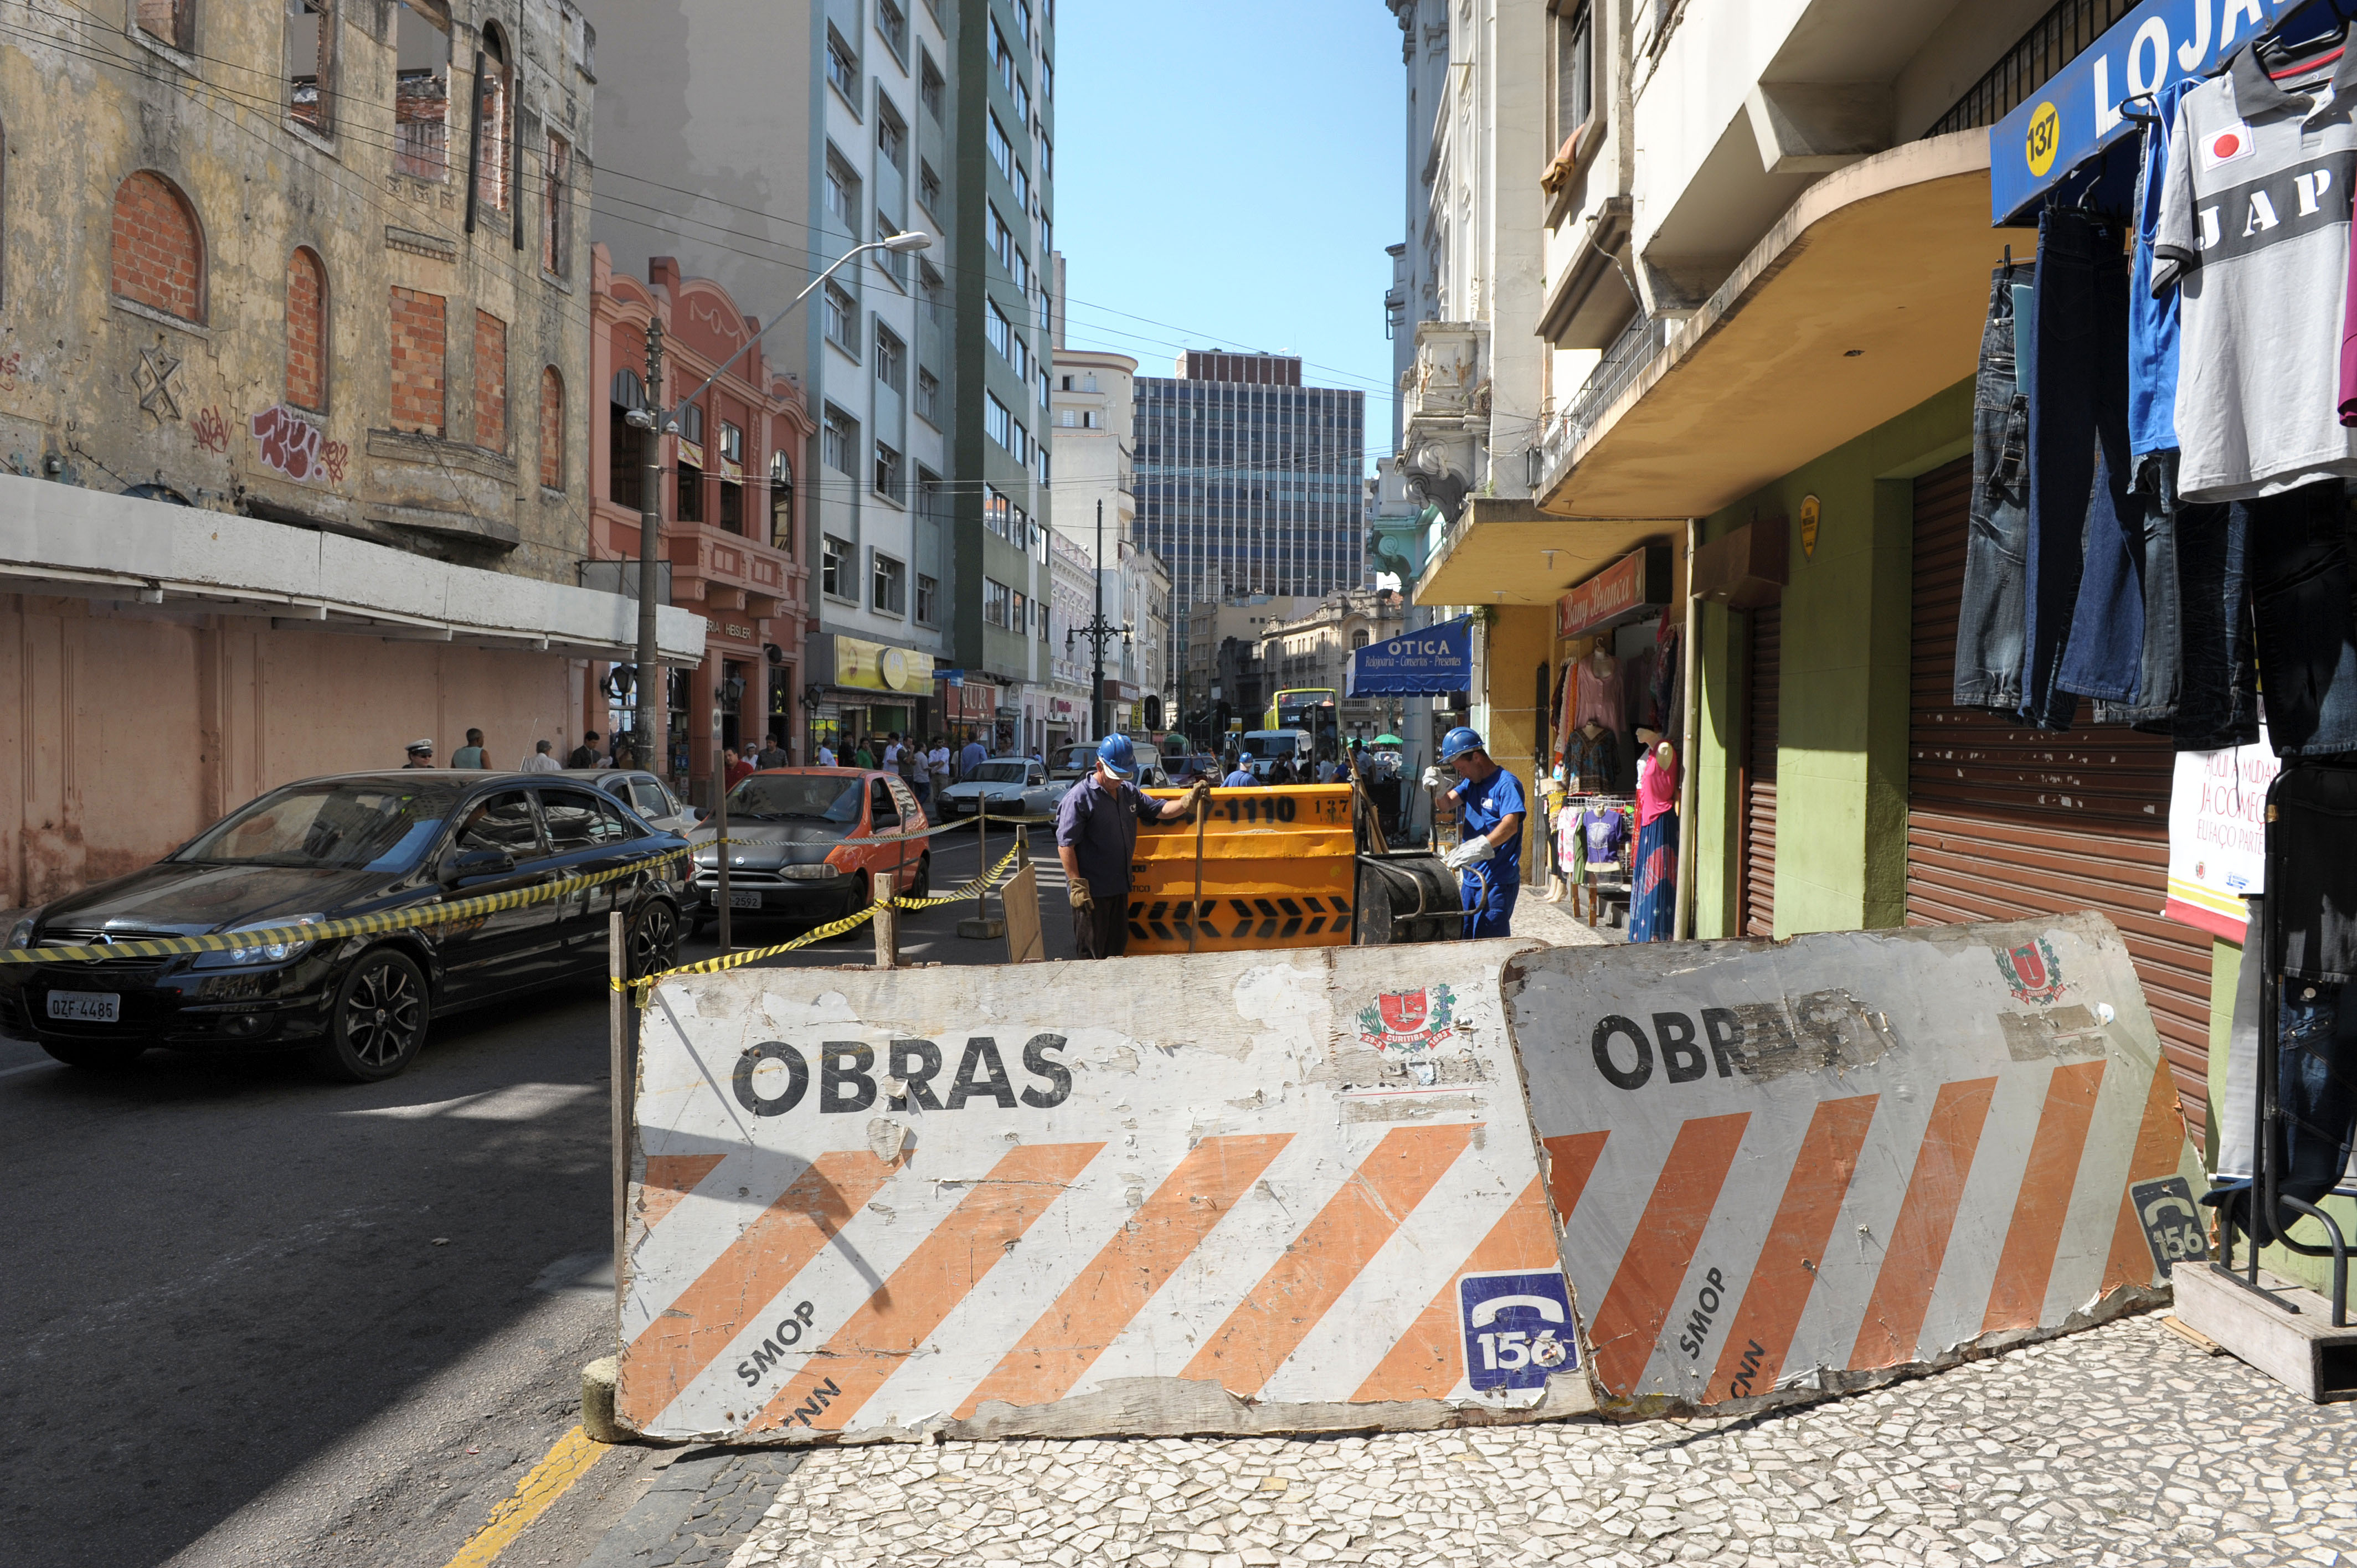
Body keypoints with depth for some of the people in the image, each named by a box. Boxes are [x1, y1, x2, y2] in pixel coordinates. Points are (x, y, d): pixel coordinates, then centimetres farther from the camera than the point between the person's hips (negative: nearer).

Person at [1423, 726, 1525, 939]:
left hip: (1497, 883, -8)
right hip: (1471, 878, 9)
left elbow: (1510, 825, -27)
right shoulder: (1470, 783, 14)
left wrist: (1477, 848, -40)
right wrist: (1438, 788, -20)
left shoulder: (1507, 784, -14)